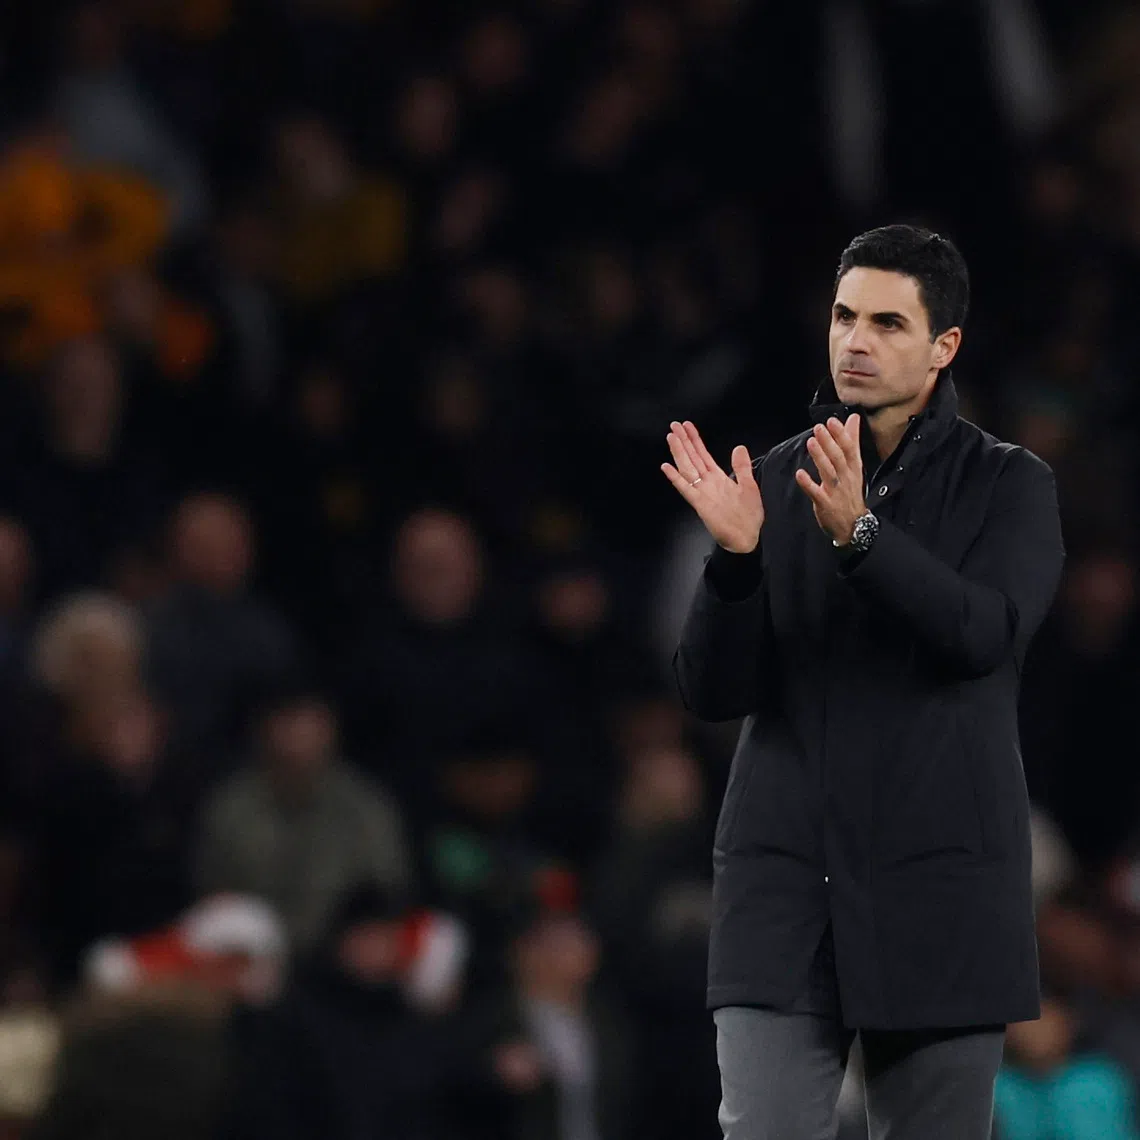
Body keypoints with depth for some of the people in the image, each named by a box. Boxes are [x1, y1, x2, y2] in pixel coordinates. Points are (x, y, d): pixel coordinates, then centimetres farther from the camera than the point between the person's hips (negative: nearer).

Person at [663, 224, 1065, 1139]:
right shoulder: (774, 483, 8)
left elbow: (986, 633, -16)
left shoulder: (1009, 485, 3)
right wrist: (734, 557, -16)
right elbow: (713, 691, 2)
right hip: (786, 883, 1)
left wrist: (859, 532, -29)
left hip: (939, 886, -1)